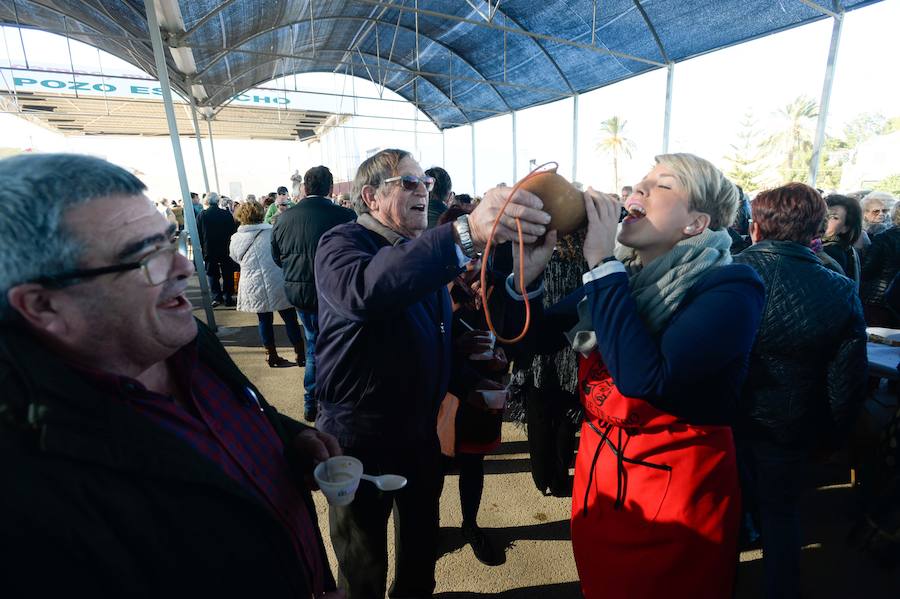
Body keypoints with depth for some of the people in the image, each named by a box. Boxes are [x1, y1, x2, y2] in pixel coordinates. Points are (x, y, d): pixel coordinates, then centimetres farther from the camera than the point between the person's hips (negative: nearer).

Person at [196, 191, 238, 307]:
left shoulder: (202, 215, -6)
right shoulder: (226, 214, -10)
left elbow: (198, 234, -1)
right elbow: (233, 231, -2)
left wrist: (202, 247, 10)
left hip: (209, 250, 1)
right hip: (226, 249, -1)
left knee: (212, 273, 10)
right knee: (227, 274, 7)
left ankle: (216, 297, 5)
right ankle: (228, 298, 9)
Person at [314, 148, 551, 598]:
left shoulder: (426, 250, 6)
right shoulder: (341, 243, -16)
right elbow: (364, 290, -42)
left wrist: (472, 382, 5)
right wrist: (465, 234, -51)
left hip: (421, 428, 6)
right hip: (360, 436, -6)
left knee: (421, 541, 26)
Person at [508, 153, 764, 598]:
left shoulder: (731, 289, -18)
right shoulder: (619, 274, 0)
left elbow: (644, 378, -33)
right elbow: (540, 337, 0)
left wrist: (602, 264, -28)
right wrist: (525, 275, -18)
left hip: (677, 486, -5)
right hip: (597, 469, 6)